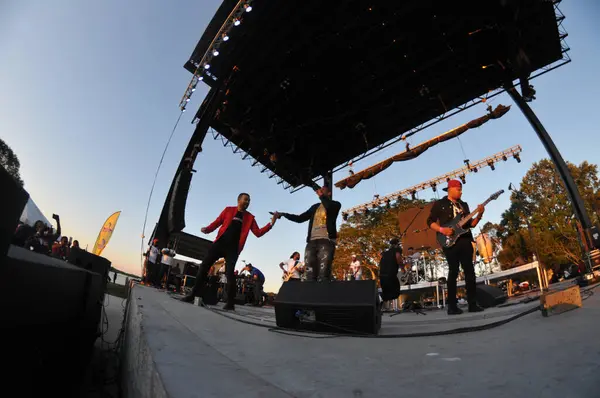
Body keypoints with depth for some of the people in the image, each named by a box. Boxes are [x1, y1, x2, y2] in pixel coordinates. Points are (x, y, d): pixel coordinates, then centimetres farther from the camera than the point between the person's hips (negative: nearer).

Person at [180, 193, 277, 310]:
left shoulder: (250, 218, 11)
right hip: (220, 243, 1)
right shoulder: (228, 210, 11)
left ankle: (230, 303, 2)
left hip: (233, 248, -1)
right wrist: (207, 229, -10)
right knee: (204, 266, -2)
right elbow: (217, 222, 9)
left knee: (229, 273, -6)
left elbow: (258, 233, 4)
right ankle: (193, 295, 8)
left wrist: (271, 223, -8)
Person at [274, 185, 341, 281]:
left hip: (326, 241, -5)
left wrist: (321, 196, 1)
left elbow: (329, 207, -14)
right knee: (310, 274, -2)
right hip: (312, 242, 5)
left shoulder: (335, 204, 11)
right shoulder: (315, 206, 26)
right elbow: (300, 218, 25)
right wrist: (283, 214, 17)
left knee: (323, 275, -15)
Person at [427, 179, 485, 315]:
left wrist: (479, 214, 1)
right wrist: (441, 230, -16)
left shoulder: (463, 205, 19)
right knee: (453, 272, -6)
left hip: (465, 241, 6)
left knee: (470, 271, 3)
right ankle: (452, 306, 0)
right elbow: (430, 221, -1)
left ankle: (472, 304, 10)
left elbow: (470, 224, 17)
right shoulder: (439, 204, 4)